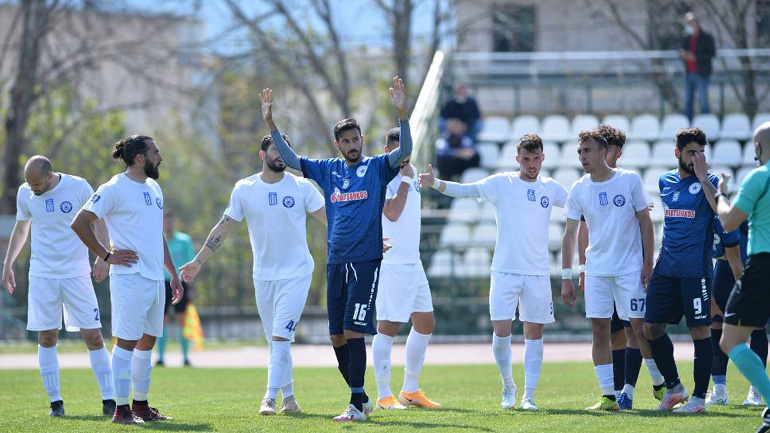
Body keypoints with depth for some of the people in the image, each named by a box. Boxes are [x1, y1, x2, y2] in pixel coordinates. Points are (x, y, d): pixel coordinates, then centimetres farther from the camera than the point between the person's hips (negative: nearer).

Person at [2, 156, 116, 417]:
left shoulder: (78, 187, -8)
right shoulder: (25, 193, 1)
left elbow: (99, 222, 2)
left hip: (77, 274, -2)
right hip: (42, 275, 2)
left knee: (93, 336, -5)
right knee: (47, 337, 0)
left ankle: (109, 401, -1)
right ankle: (55, 402, 8)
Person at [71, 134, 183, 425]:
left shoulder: (154, 188, 17)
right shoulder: (114, 189, -9)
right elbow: (79, 224, -13)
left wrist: (173, 274, 22)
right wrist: (106, 255, -12)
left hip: (155, 278, 8)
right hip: (130, 278, -8)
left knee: (147, 342, 12)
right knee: (127, 342, -6)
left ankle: (141, 406, 19)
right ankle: (121, 410, -3)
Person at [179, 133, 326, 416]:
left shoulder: (301, 187, -3)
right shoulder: (244, 189, 2)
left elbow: (329, 218, -2)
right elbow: (224, 227, 8)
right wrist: (198, 261, 6)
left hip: (296, 273, -3)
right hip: (264, 274, 3)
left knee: (280, 337, -13)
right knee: (275, 341, 7)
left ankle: (270, 397, -12)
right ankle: (288, 397, 17)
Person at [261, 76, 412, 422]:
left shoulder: (376, 167, 1)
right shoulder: (328, 170, 14)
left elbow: (405, 151, -14)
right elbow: (289, 158, 16)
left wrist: (402, 113, -27)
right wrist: (270, 123, 8)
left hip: (366, 261, -5)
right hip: (336, 263, 5)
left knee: (353, 332, -13)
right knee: (337, 337, 6)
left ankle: (356, 405, -11)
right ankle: (361, 398, 20)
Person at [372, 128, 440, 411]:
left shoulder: (410, 175, 14)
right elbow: (392, 213, -25)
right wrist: (406, 180, -18)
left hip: (413, 263, 9)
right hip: (390, 263, -9)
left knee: (425, 324, 11)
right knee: (388, 328, -7)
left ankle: (410, 390, 20)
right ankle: (383, 396, -3)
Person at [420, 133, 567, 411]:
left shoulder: (550, 188, 7)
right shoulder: (501, 184, 0)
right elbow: (465, 190, -7)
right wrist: (435, 183, -24)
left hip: (538, 273, 2)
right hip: (504, 271, -2)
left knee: (534, 333, 2)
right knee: (501, 333, -6)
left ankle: (529, 396, 8)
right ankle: (508, 387, 16)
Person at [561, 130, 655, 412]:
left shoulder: (629, 180, -4)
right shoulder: (578, 189, 4)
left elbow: (645, 222, 0)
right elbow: (570, 235, 7)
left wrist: (648, 263, -7)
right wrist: (566, 277, 3)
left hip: (630, 269, -3)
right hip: (596, 270, 3)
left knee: (640, 327, -5)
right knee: (599, 330, -1)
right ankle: (608, 396, 4)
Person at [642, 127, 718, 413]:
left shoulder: (708, 181, -3)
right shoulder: (665, 182, 13)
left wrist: (702, 176, -22)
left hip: (695, 269, -6)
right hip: (666, 268, 6)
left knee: (699, 330, -4)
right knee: (651, 328, 4)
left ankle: (699, 397, 4)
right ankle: (674, 388, 18)